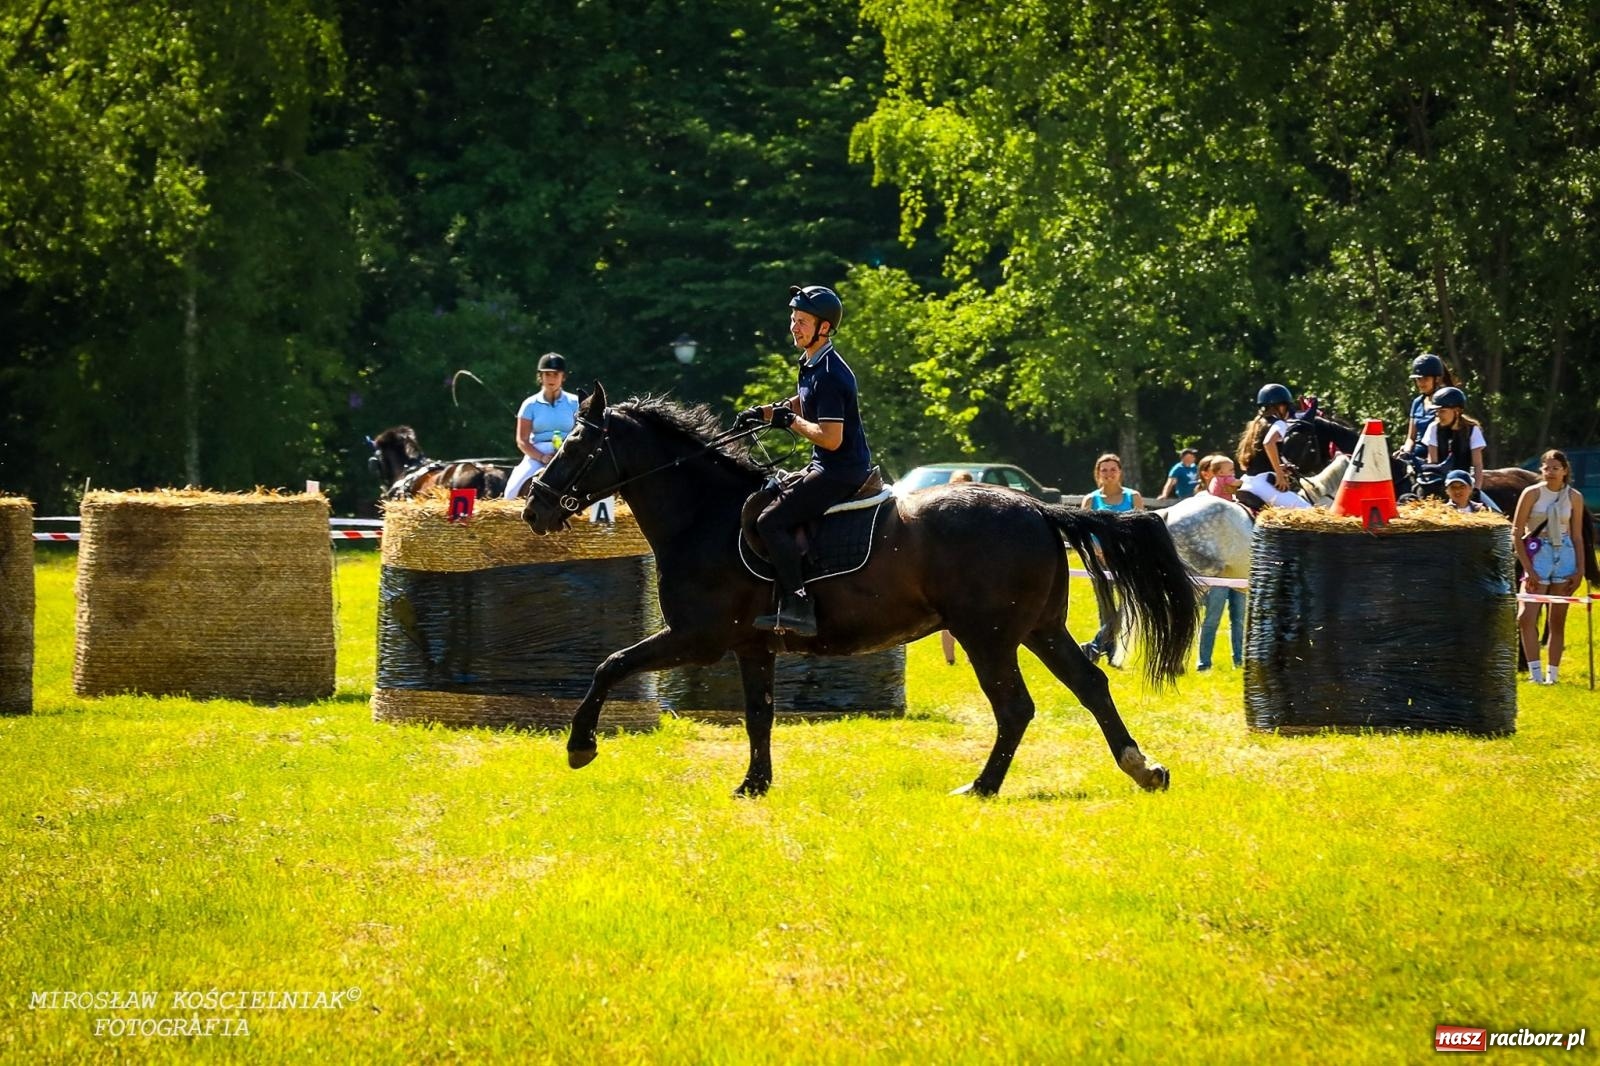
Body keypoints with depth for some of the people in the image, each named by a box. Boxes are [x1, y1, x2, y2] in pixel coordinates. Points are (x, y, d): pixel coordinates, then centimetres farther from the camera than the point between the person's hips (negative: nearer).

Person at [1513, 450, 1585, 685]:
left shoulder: (1574, 498, 5)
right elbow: (1516, 533, -3)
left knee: (1558, 621, 4)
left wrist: (1578, 571, 3)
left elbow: (1577, 536, 10)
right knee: (1526, 617, -15)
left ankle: (1552, 674, 9)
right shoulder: (1532, 493, -3)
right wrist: (1528, 568, -9)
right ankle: (1535, 672, -13)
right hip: (1536, 556, -2)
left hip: (1564, 557, 2)